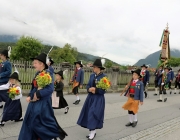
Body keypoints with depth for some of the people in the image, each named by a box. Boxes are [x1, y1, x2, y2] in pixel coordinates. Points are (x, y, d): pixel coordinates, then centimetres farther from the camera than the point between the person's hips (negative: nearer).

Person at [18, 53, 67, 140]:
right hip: (34, 102, 8)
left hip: (42, 103, -8)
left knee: (40, 122, 1)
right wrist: (30, 96, 0)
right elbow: (34, 87, 15)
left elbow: (50, 89, -24)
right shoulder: (37, 74, 8)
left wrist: (38, 95, -21)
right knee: (31, 122, 13)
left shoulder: (48, 74, -15)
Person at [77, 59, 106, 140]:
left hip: (98, 99, -6)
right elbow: (88, 85, 9)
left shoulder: (104, 77, -11)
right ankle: (93, 131, 24)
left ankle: (92, 133, 5)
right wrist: (89, 89, -12)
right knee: (89, 114, 10)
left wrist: (95, 90, -18)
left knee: (93, 114, -9)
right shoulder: (92, 75, 7)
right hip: (90, 97, 7)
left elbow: (104, 90, -12)